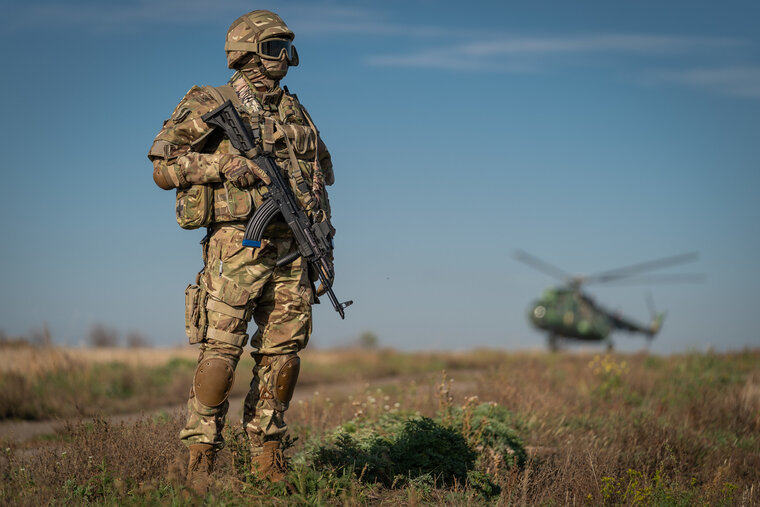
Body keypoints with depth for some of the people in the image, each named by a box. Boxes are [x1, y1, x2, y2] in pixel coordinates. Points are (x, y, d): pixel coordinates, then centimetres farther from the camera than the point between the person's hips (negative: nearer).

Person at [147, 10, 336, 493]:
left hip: (290, 246, 5)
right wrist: (222, 165, -15)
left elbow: (321, 172, 24)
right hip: (236, 243, -5)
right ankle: (202, 457, -2)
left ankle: (268, 456, 14)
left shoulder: (294, 111, 16)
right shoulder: (211, 107, 1)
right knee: (222, 349, -10)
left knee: (284, 352, 4)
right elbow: (163, 168, -1)